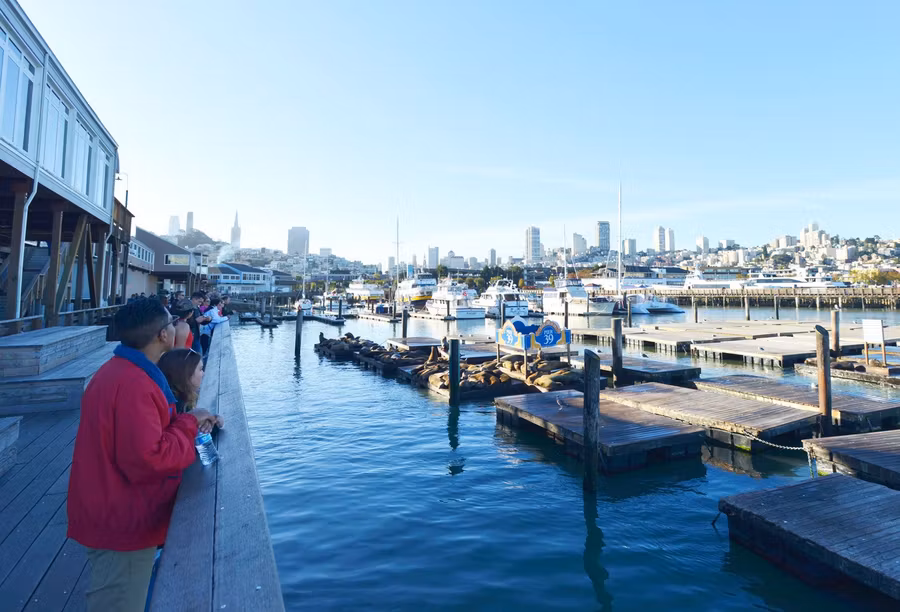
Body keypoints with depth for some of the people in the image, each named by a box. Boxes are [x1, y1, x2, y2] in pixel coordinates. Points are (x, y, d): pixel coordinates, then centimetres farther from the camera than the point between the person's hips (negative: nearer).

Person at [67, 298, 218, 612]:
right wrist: (189, 424, -19)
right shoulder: (133, 385, -30)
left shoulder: (119, 371, 4)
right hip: (123, 526, -10)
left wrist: (186, 421, -1)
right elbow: (148, 460, -33)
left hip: (113, 517, 10)